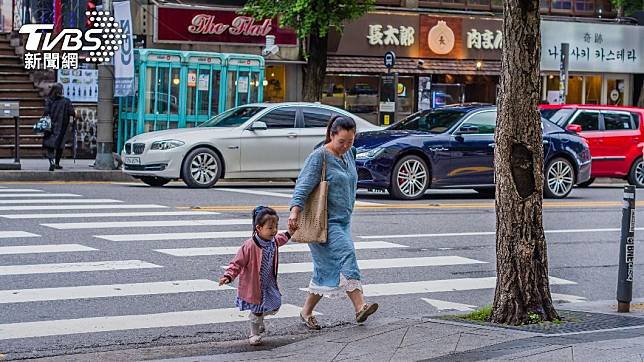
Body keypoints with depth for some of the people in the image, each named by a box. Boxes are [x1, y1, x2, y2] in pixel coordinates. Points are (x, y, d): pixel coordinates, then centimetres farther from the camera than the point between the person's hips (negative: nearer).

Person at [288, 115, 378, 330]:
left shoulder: (349, 154, 13)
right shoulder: (320, 157, -11)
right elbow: (304, 185, -18)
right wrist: (295, 211, -30)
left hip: (343, 221, 8)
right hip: (325, 222, -8)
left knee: (327, 268, 7)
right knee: (345, 254, -22)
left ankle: (307, 311, 16)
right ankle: (360, 307, -29)